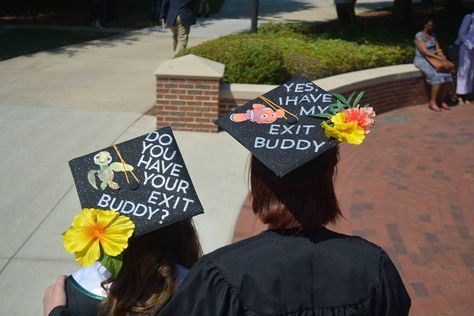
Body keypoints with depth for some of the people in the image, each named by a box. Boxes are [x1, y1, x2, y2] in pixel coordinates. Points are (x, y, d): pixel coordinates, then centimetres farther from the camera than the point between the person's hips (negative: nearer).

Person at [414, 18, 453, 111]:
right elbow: (424, 51, -19)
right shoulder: (419, 36, -11)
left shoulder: (433, 35, 13)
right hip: (422, 60, -7)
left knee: (447, 75, -18)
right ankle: (432, 102, -20)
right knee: (437, 76, -29)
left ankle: (441, 101, -9)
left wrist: (441, 55, -11)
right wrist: (438, 57, -23)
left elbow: (437, 48, 12)